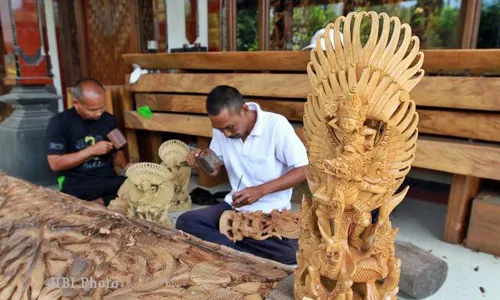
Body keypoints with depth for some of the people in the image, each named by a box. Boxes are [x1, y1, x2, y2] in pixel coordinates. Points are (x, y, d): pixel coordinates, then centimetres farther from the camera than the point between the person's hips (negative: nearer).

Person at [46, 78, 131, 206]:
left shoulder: (109, 119, 7)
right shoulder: (60, 122, -4)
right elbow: (55, 164, -9)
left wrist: (125, 166, -3)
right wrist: (92, 150, -15)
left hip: (110, 180, 4)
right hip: (77, 186, -4)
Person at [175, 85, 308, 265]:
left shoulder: (276, 125, -17)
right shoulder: (221, 128, -1)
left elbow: (303, 170, -14)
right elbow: (215, 169, 12)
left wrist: (261, 190, -24)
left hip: (272, 211, -4)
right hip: (234, 206, 5)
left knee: (289, 252, -32)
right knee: (185, 222, -18)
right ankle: (252, 256, -16)